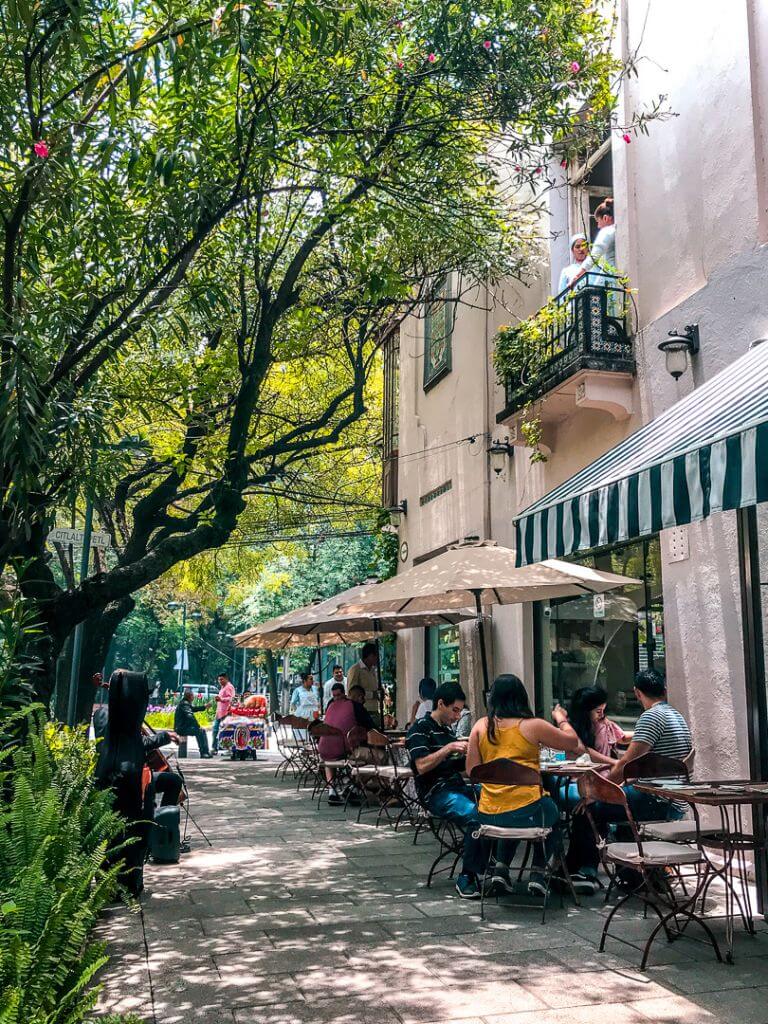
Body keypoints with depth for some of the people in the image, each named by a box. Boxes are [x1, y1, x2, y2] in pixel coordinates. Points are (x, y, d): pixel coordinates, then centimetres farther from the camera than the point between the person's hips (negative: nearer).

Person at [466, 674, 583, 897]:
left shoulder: (480, 726, 4)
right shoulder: (533, 726, -3)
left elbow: (472, 770, 5)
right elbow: (573, 743, 9)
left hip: (488, 816, 3)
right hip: (527, 811, -3)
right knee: (553, 813, 31)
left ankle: (500, 869, 20)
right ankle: (538, 872, 19)